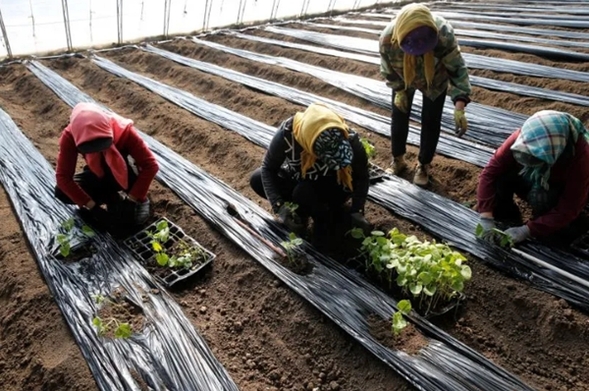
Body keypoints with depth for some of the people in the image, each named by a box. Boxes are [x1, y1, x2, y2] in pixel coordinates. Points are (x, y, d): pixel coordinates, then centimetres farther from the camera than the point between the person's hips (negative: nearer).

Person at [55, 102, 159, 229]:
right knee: (61, 192, -20)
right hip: (97, 173, 3)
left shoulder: (123, 130, -35)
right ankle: (112, 197, -4)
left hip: (123, 173, -3)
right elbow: (63, 176, -26)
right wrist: (92, 206, -30)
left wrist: (131, 199, -31)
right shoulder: (70, 136, -30)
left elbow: (150, 165, -31)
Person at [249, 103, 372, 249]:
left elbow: (362, 176, -18)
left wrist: (357, 211, -31)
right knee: (257, 180, -16)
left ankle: (323, 218, -2)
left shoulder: (349, 140, -34)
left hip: (335, 186, -2)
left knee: (304, 191, -34)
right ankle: (301, 209, 3)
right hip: (299, 177, 3)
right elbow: (268, 169, -23)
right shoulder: (287, 133, -35)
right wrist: (279, 206, -35)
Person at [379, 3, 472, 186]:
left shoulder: (443, 33, -42)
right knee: (398, 117, 6)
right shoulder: (387, 38, -37)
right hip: (404, 79, 2)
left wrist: (459, 106, -45)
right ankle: (398, 160, 27)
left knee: (431, 121, -1)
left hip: (435, 79, -1)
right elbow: (388, 70, -15)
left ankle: (424, 165, 18)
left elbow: (457, 68, -35)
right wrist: (399, 90, -10)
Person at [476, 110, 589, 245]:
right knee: (500, 176, -27)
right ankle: (506, 218, -4)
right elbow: (490, 172, -28)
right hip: (533, 182, 3)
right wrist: (486, 218, -33)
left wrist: (526, 230, -34)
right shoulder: (522, 138, -31)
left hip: (563, 194, -3)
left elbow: (568, 209, -31)